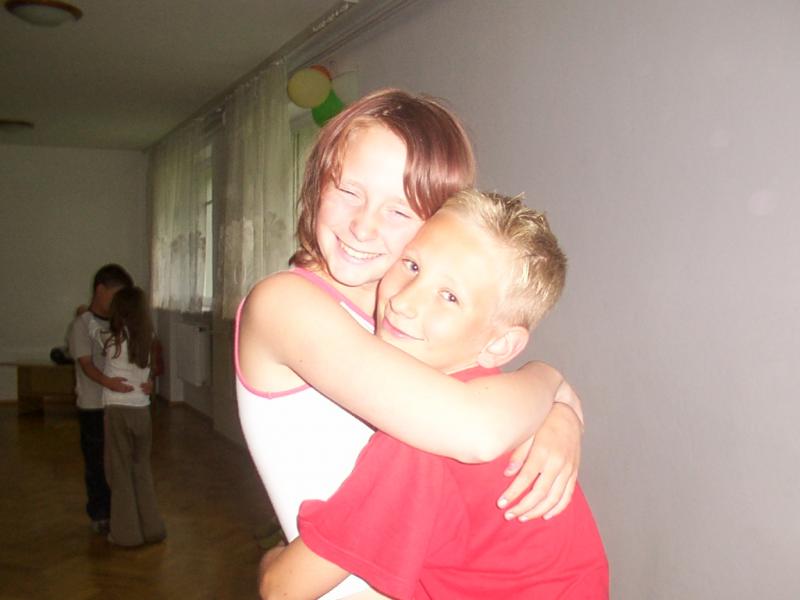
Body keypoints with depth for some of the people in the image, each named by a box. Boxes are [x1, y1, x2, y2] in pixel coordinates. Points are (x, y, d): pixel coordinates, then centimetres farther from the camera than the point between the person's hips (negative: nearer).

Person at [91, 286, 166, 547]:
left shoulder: (112, 339, -11)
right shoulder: (148, 340, -2)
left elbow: (90, 326, 5)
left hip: (118, 411, -4)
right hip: (142, 411, 4)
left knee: (121, 471, 8)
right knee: (142, 469, 16)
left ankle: (127, 533, 15)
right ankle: (151, 528, 22)